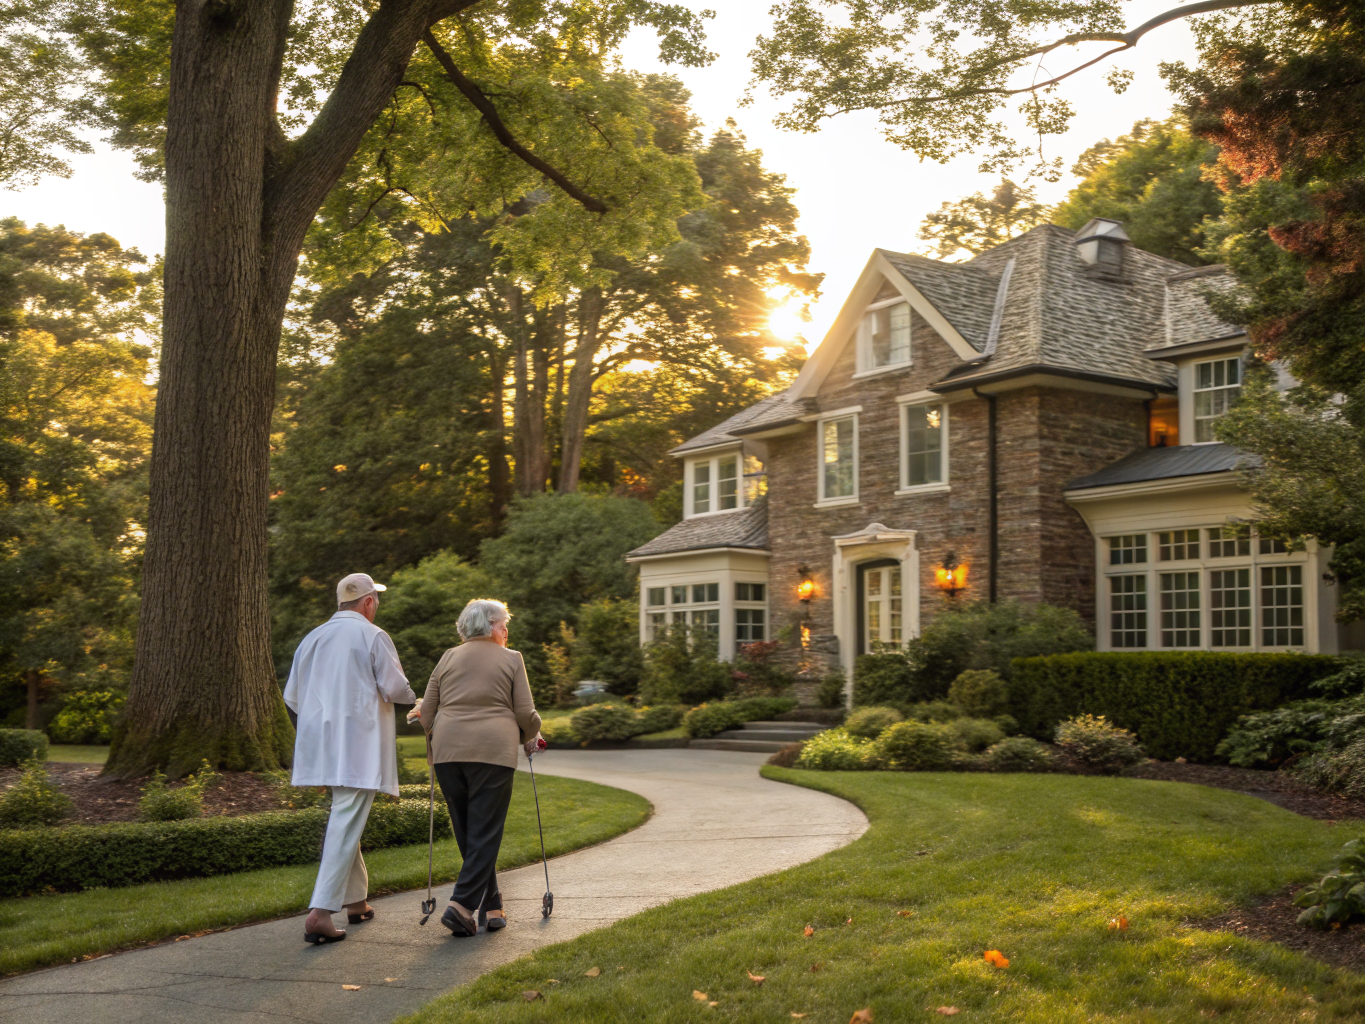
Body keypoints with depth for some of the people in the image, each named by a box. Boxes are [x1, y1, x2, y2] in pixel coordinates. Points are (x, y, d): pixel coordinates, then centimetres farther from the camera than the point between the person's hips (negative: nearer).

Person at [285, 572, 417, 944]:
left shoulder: (312, 638, 11)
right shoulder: (373, 636, -7)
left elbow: (291, 696, 14)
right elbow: (395, 689, -10)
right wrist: (413, 697, 13)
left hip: (322, 743, 7)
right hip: (359, 745, -7)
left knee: (345, 820, 20)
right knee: (345, 826, -8)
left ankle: (356, 900, 29)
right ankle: (320, 912, -16)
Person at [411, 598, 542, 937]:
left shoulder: (448, 658, 15)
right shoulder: (511, 659, 6)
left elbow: (426, 712, 13)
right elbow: (525, 714, 2)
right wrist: (530, 737, 21)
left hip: (448, 750, 4)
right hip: (493, 751, -4)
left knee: (466, 833, 12)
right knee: (485, 833, 0)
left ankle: (490, 906, 19)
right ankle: (461, 905, -11)